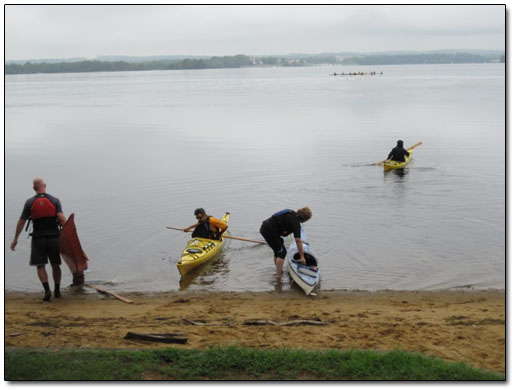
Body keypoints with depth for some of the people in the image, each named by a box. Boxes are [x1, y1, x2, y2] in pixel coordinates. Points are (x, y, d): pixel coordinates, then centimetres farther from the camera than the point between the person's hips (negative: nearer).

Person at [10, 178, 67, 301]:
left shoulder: (30, 202, 0)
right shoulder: (55, 200, 0)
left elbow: (21, 222, 2)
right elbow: (62, 219, -12)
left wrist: (15, 239, 10)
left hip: (38, 239, -1)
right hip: (53, 237, 1)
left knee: (40, 266, 4)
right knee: (55, 265, 13)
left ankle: (47, 290, -12)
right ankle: (57, 291, 19)